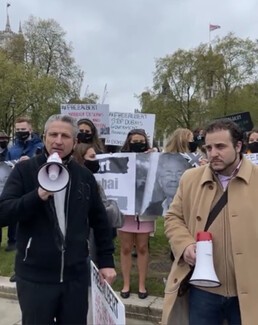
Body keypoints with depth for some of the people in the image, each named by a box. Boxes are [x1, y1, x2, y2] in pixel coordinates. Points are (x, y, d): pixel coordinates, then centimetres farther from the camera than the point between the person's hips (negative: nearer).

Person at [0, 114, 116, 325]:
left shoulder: (85, 176, 3)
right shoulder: (25, 170, -4)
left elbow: (100, 221, 10)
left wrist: (106, 260, 8)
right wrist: (38, 195, -26)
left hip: (76, 275, 3)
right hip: (35, 276, -2)